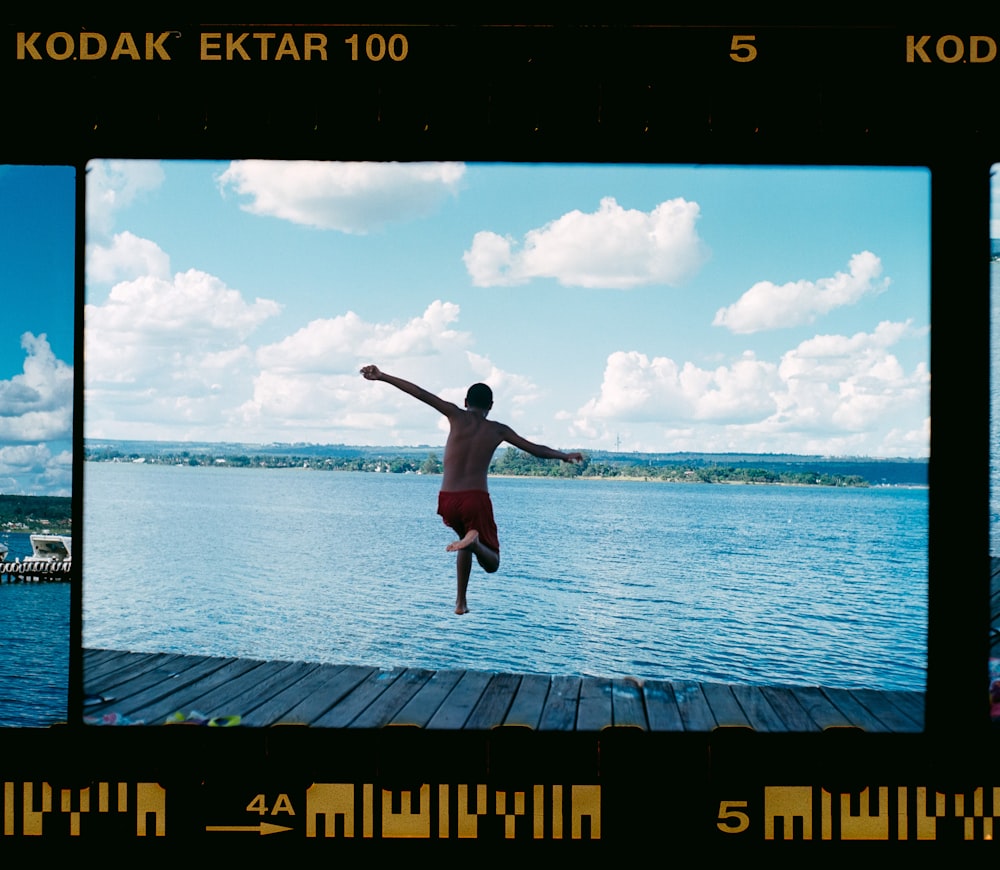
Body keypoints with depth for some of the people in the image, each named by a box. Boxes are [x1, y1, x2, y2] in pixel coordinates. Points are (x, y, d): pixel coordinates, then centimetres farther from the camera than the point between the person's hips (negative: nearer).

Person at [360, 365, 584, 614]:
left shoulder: (457, 416, 6)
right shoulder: (498, 430, 10)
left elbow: (421, 394, -2)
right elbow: (537, 450, 18)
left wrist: (381, 377, -3)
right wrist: (564, 456, 35)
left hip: (447, 501, 2)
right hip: (476, 500, -2)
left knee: (465, 536, 33)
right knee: (491, 564, 10)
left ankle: (460, 602, 24)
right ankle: (474, 542, -27)